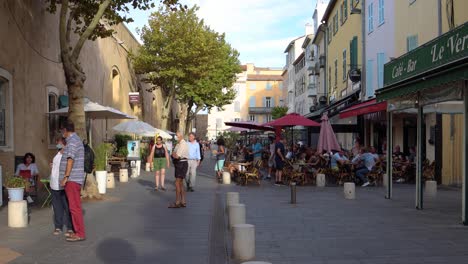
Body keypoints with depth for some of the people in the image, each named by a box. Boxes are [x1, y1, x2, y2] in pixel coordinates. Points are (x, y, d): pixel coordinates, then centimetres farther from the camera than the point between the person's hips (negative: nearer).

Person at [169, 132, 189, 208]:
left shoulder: (183, 144, -17)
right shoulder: (178, 144, 15)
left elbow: (177, 156, -22)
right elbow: (174, 155, 19)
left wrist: (173, 154, -4)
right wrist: (174, 154, 0)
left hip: (181, 164, -10)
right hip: (179, 164, 10)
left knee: (177, 183, -8)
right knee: (181, 183, 13)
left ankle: (177, 203, -5)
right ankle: (183, 202, 18)